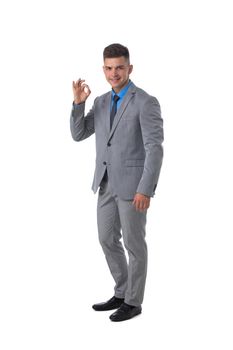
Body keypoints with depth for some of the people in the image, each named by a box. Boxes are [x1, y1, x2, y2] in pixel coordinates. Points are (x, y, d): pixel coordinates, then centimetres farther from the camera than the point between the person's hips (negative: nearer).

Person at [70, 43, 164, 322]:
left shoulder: (146, 102, -12)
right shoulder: (102, 102, 12)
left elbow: (155, 149, -17)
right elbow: (78, 135, 8)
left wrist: (146, 190, -23)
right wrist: (78, 102, -6)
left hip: (133, 184, -7)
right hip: (107, 183, 8)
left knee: (133, 243, 3)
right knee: (107, 240, 13)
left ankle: (133, 302, 17)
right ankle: (122, 293, 27)